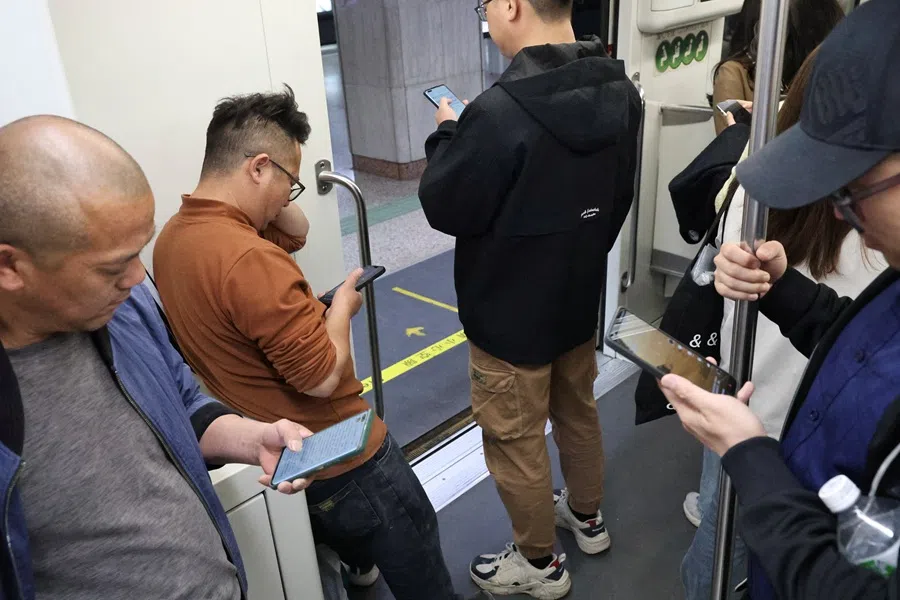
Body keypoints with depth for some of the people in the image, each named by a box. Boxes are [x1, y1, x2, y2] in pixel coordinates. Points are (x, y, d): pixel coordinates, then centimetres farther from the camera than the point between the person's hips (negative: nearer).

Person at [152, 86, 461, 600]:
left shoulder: (173, 237, -2)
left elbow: (296, 232, 12)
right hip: (334, 457, -9)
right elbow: (322, 377, -27)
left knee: (351, 544, 36)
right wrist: (344, 304, -10)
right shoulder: (251, 259, -33)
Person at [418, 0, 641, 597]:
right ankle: (587, 517, 49)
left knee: (515, 441, 12)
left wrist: (448, 134, -2)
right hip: (580, 298, 8)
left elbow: (445, 208, -19)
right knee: (578, 412, 26)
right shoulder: (619, 91, -5)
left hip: (510, 317, -7)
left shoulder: (500, 112, -31)